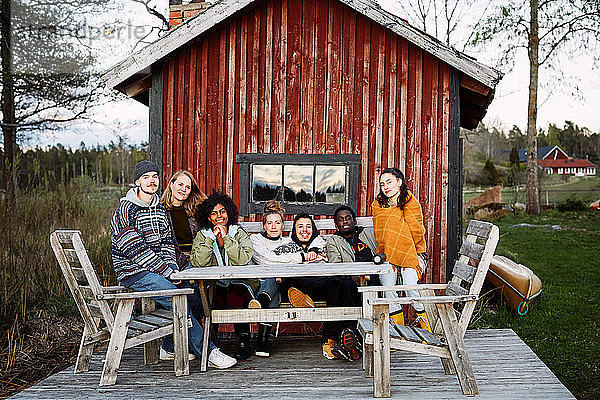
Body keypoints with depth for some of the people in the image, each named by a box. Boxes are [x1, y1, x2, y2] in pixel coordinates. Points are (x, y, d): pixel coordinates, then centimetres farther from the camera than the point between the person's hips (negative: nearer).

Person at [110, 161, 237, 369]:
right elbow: (134, 250, -17)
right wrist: (167, 272, -18)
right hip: (133, 273, -8)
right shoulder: (126, 209, -10)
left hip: (157, 270, 8)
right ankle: (208, 352, -18)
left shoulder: (161, 210, 15)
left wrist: (172, 268, -4)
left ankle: (170, 347, 1)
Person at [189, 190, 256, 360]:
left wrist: (226, 238, -17)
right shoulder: (203, 235, 7)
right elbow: (198, 262, -9)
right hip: (215, 285, 1)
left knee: (234, 296, -33)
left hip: (239, 283, -1)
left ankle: (244, 342, -18)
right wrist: (212, 238, -15)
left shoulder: (239, 233, 3)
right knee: (214, 299, -32)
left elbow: (243, 259, -14)